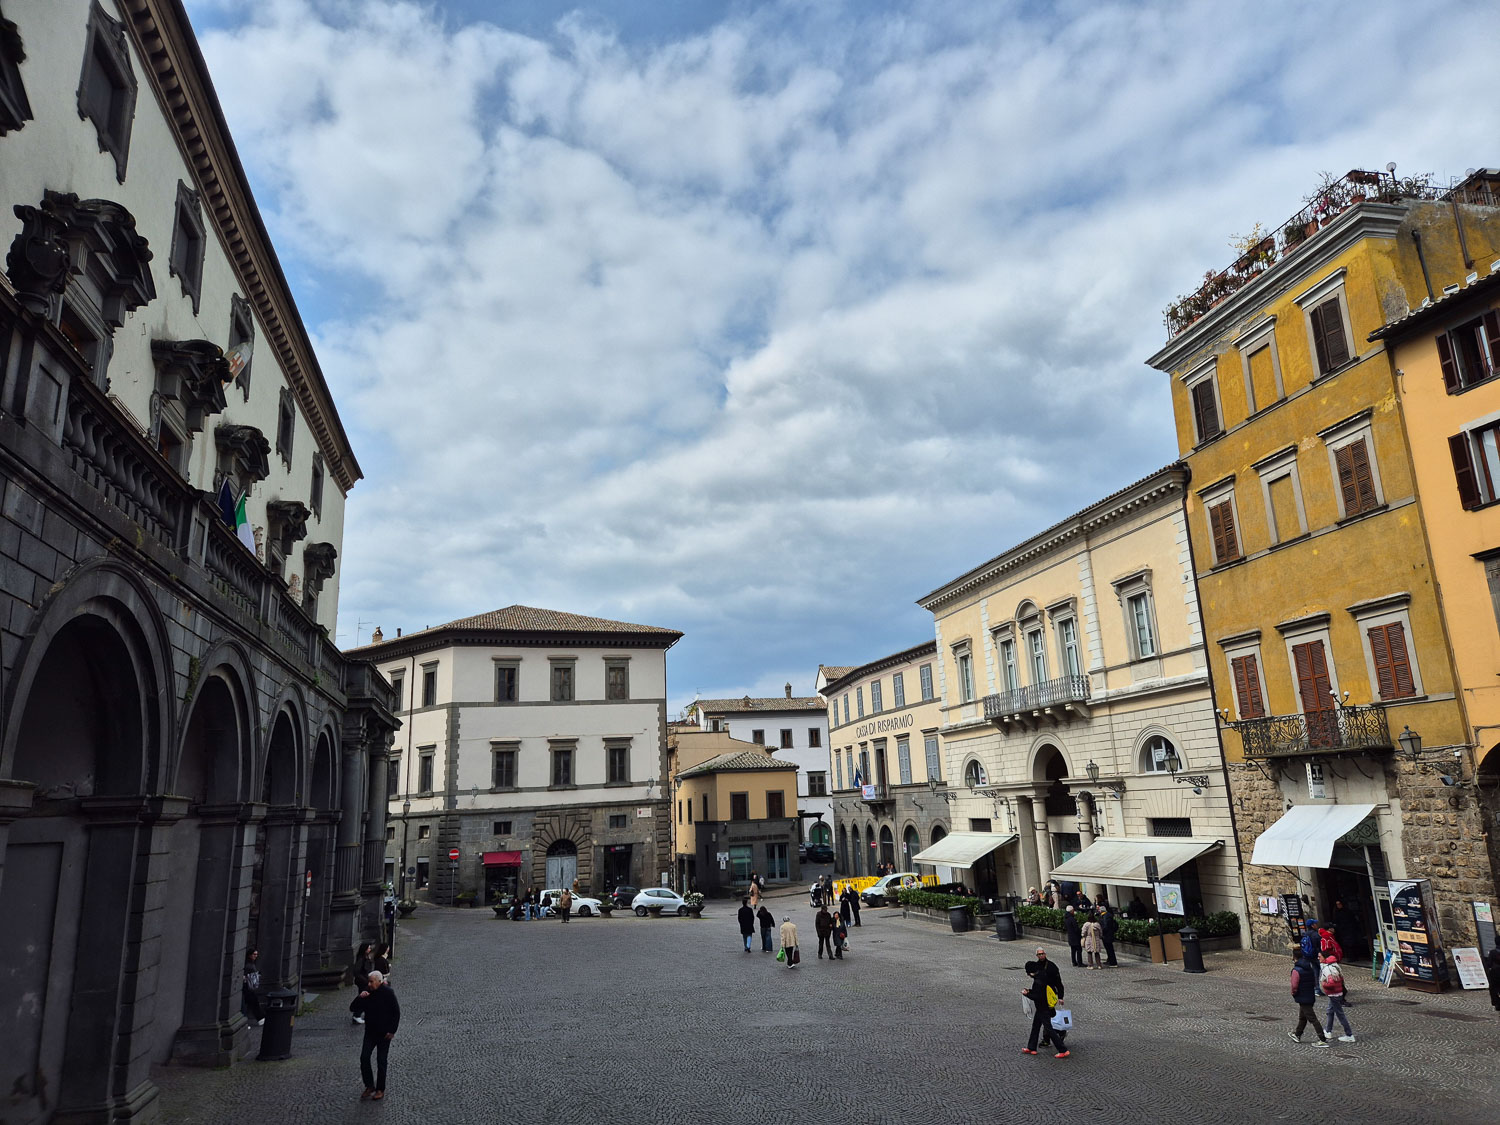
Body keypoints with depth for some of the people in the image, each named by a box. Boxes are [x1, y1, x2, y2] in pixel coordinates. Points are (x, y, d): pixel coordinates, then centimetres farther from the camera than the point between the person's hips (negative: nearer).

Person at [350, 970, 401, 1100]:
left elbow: (396, 1012, -10)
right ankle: (369, 1086, 12)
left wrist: (392, 1031, -13)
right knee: (364, 1058, -5)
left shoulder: (388, 993, -14)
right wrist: (360, 998, -19)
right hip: (370, 1032, 4)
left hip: (384, 1033, -4)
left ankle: (380, 1090, 14)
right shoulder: (367, 993, -1)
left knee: (381, 1061, 2)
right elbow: (353, 1009, -1)